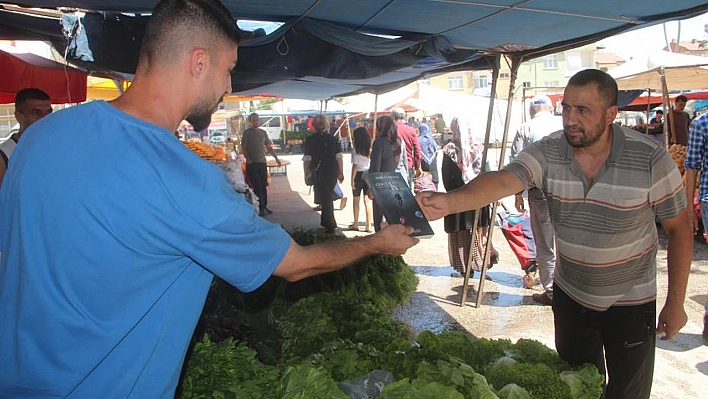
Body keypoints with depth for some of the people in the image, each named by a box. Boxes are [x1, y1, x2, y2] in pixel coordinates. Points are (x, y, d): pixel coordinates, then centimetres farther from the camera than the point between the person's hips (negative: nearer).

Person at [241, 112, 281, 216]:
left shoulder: (263, 132, 13)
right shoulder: (247, 132, -1)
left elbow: (269, 147, 17)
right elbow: (243, 148, -5)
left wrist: (276, 157, 10)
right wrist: (248, 159, -16)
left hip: (262, 162, 5)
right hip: (252, 164, -5)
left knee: (263, 186, 7)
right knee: (257, 186, -7)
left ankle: (264, 206, 15)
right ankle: (260, 207, -4)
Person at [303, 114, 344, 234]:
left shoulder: (310, 140, -7)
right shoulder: (333, 139, 1)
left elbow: (307, 159, -7)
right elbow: (339, 157, 0)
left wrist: (306, 173, 3)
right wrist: (341, 172, 8)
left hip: (319, 173, -3)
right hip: (333, 172, 3)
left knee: (325, 198, 4)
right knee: (328, 197, 19)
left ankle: (330, 226, 3)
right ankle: (325, 222, 32)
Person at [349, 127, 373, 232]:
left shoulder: (356, 149, -11)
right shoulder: (371, 148, -1)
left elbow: (355, 165, -13)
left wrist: (352, 179, -7)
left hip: (359, 175, -3)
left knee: (356, 200, 12)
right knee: (367, 200, 6)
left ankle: (355, 224, 20)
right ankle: (368, 225, 5)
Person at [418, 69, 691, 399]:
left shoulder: (650, 158, -18)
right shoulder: (547, 153, -15)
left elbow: (679, 229, -8)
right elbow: (502, 181, -32)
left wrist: (675, 303, -6)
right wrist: (449, 202, -52)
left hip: (630, 302, -2)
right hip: (569, 295, 2)